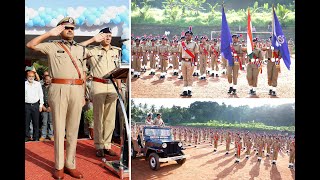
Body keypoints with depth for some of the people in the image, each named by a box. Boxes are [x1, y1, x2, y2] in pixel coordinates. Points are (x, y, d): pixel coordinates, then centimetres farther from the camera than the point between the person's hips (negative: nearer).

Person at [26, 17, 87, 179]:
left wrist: (83, 95, 11)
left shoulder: (81, 49, 18)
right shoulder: (52, 46, 10)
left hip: (77, 91, 3)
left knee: (73, 129, 5)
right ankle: (59, 166, 9)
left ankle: (70, 165, 13)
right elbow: (30, 45, -3)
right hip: (59, 89, -3)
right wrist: (50, 33, -3)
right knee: (59, 128, 1)